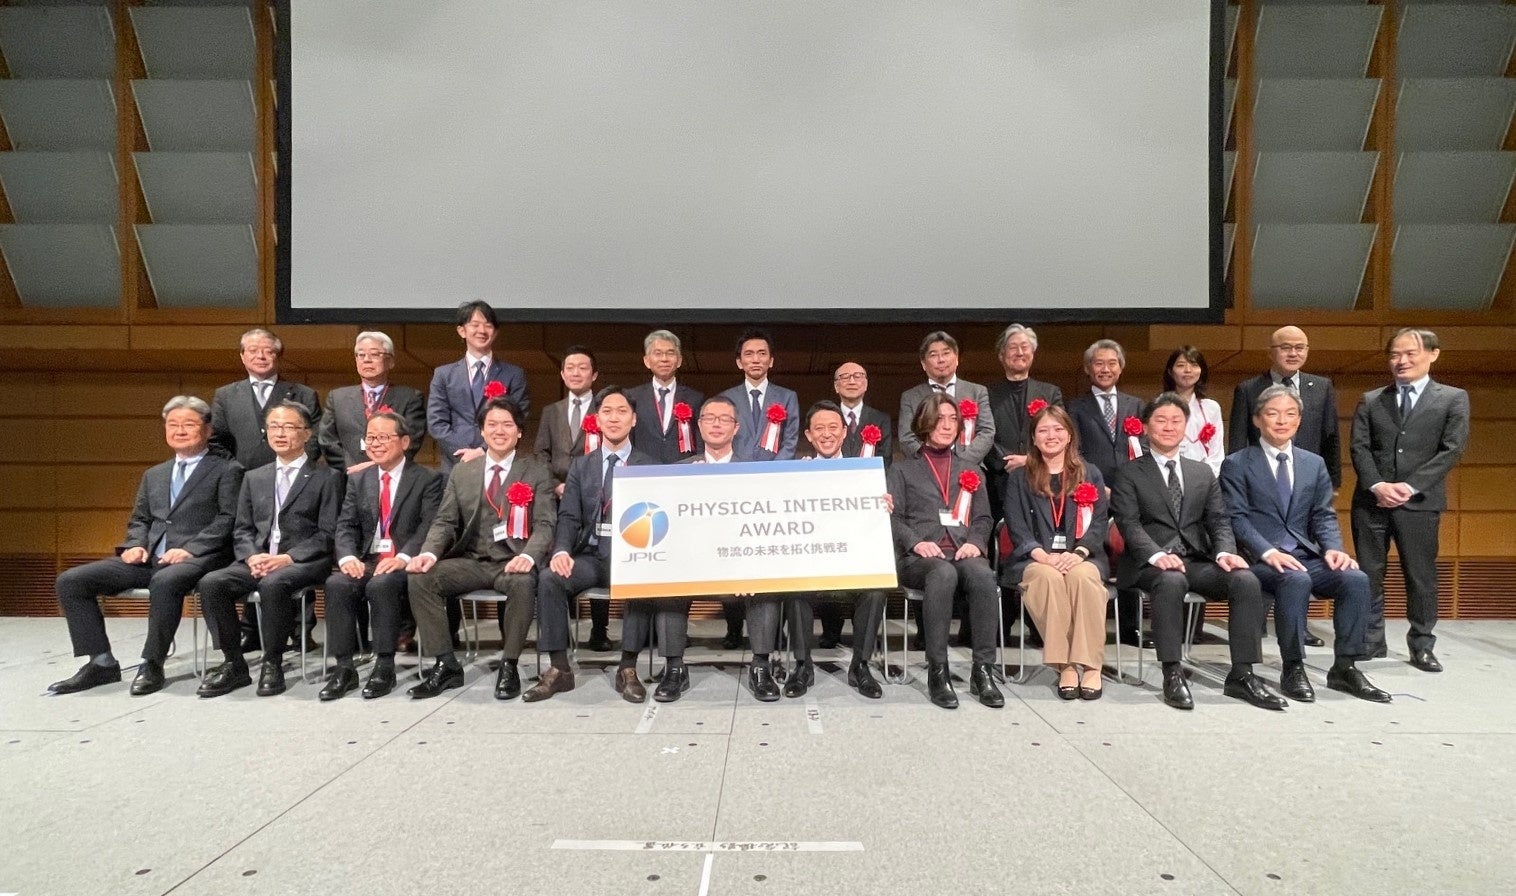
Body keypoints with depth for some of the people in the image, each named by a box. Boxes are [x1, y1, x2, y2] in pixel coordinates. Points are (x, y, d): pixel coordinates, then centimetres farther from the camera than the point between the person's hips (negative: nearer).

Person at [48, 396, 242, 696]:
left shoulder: (227, 470, 4)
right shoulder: (154, 475, 25)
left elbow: (228, 519, -7)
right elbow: (139, 520, 23)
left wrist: (190, 549, -18)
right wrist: (135, 545, 1)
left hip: (197, 558, -7)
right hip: (150, 558, 7)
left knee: (165, 581, -38)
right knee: (70, 581, -7)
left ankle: (152, 665, -20)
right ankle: (102, 663, -1)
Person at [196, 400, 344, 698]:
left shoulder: (327, 478, 5)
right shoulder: (254, 478, 21)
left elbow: (328, 534, -3)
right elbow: (241, 530, 15)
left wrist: (288, 557, -16)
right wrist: (252, 556, -6)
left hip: (304, 562, -5)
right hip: (258, 562, 5)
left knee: (273, 583, -35)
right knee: (211, 583, -22)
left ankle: (272, 664, -18)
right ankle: (234, 664, -9)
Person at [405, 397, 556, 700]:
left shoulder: (537, 472, 5)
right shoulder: (462, 472, 14)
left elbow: (544, 523, -5)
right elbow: (445, 521, 10)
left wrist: (528, 555, -25)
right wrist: (429, 553, -12)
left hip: (512, 563, -3)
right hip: (471, 561, 4)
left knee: (523, 582, -36)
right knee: (420, 577, -21)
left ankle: (509, 666, -15)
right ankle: (446, 664, -9)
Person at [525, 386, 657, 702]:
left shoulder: (648, 466, 8)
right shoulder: (581, 466, 15)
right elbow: (568, 517, 6)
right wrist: (562, 550, -15)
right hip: (590, 555, 3)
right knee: (549, 578, -25)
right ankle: (559, 669, -14)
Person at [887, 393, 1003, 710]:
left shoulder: (970, 470, 27)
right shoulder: (902, 470, 17)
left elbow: (983, 517, 18)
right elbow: (893, 516, 4)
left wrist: (975, 542, -4)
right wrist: (916, 542, -15)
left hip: (963, 552, 3)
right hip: (919, 556, -2)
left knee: (982, 575, -33)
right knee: (943, 574, -37)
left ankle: (983, 671, -26)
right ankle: (937, 671, -30)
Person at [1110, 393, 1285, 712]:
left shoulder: (1203, 473, 20)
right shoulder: (1129, 474, 6)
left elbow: (1219, 521, 10)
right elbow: (1129, 524, -6)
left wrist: (1225, 552, -11)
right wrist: (1157, 555, -24)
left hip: (1198, 561, 4)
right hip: (1151, 563, -4)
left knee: (1247, 580, -23)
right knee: (1171, 581, -36)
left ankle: (1241, 675, -15)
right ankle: (1172, 675, -28)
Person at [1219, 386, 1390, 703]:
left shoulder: (1314, 464, 18)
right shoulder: (1236, 465, 2)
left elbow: (1324, 515, 11)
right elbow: (1237, 518, -7)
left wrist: (1333, 548, -9)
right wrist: (1268, 551, -22)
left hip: (1307, 556, 5)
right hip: (1261, 559, -5)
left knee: (1356, 579, -22)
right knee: (1296, 580, -34)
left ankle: (1345, 668, -9)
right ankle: (1293, 670, -20)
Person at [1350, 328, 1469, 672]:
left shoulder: (1453, 398, 6)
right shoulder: (1370, 400, 10)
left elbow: (1452, 450, -3)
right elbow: (1359, 448, 3)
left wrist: (1410, 486, -13)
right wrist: (1377, 486, -12)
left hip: (1420, 502, -1)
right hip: (1371, 501, 2)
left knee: (1421, 576, 5)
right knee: (1368, 574, 6)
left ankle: (1422, 646, 18)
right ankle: (1370, 643, 16)